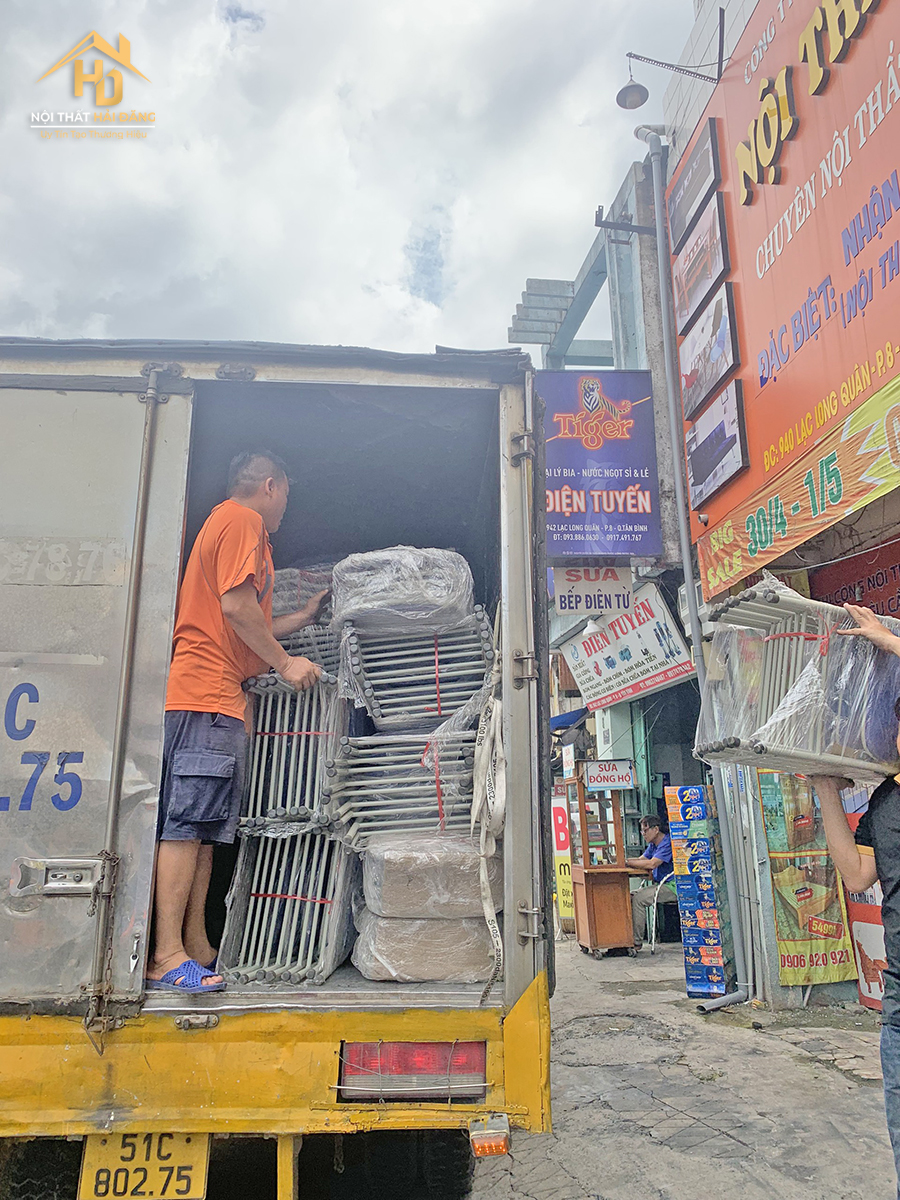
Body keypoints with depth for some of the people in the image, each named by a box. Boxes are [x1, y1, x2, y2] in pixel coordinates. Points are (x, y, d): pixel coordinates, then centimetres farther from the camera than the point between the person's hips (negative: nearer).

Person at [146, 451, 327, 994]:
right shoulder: (243, 521, -2)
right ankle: (167, 956, -9)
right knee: (188, 825, -11)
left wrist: (305, 616, 35)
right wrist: (286, 663, -7)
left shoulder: (225, 523, 29)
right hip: (209, 693, -10)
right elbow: (236, 607, -14)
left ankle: (196, 948, 11)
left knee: (203, 829, 7)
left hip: (218, 696, 10)